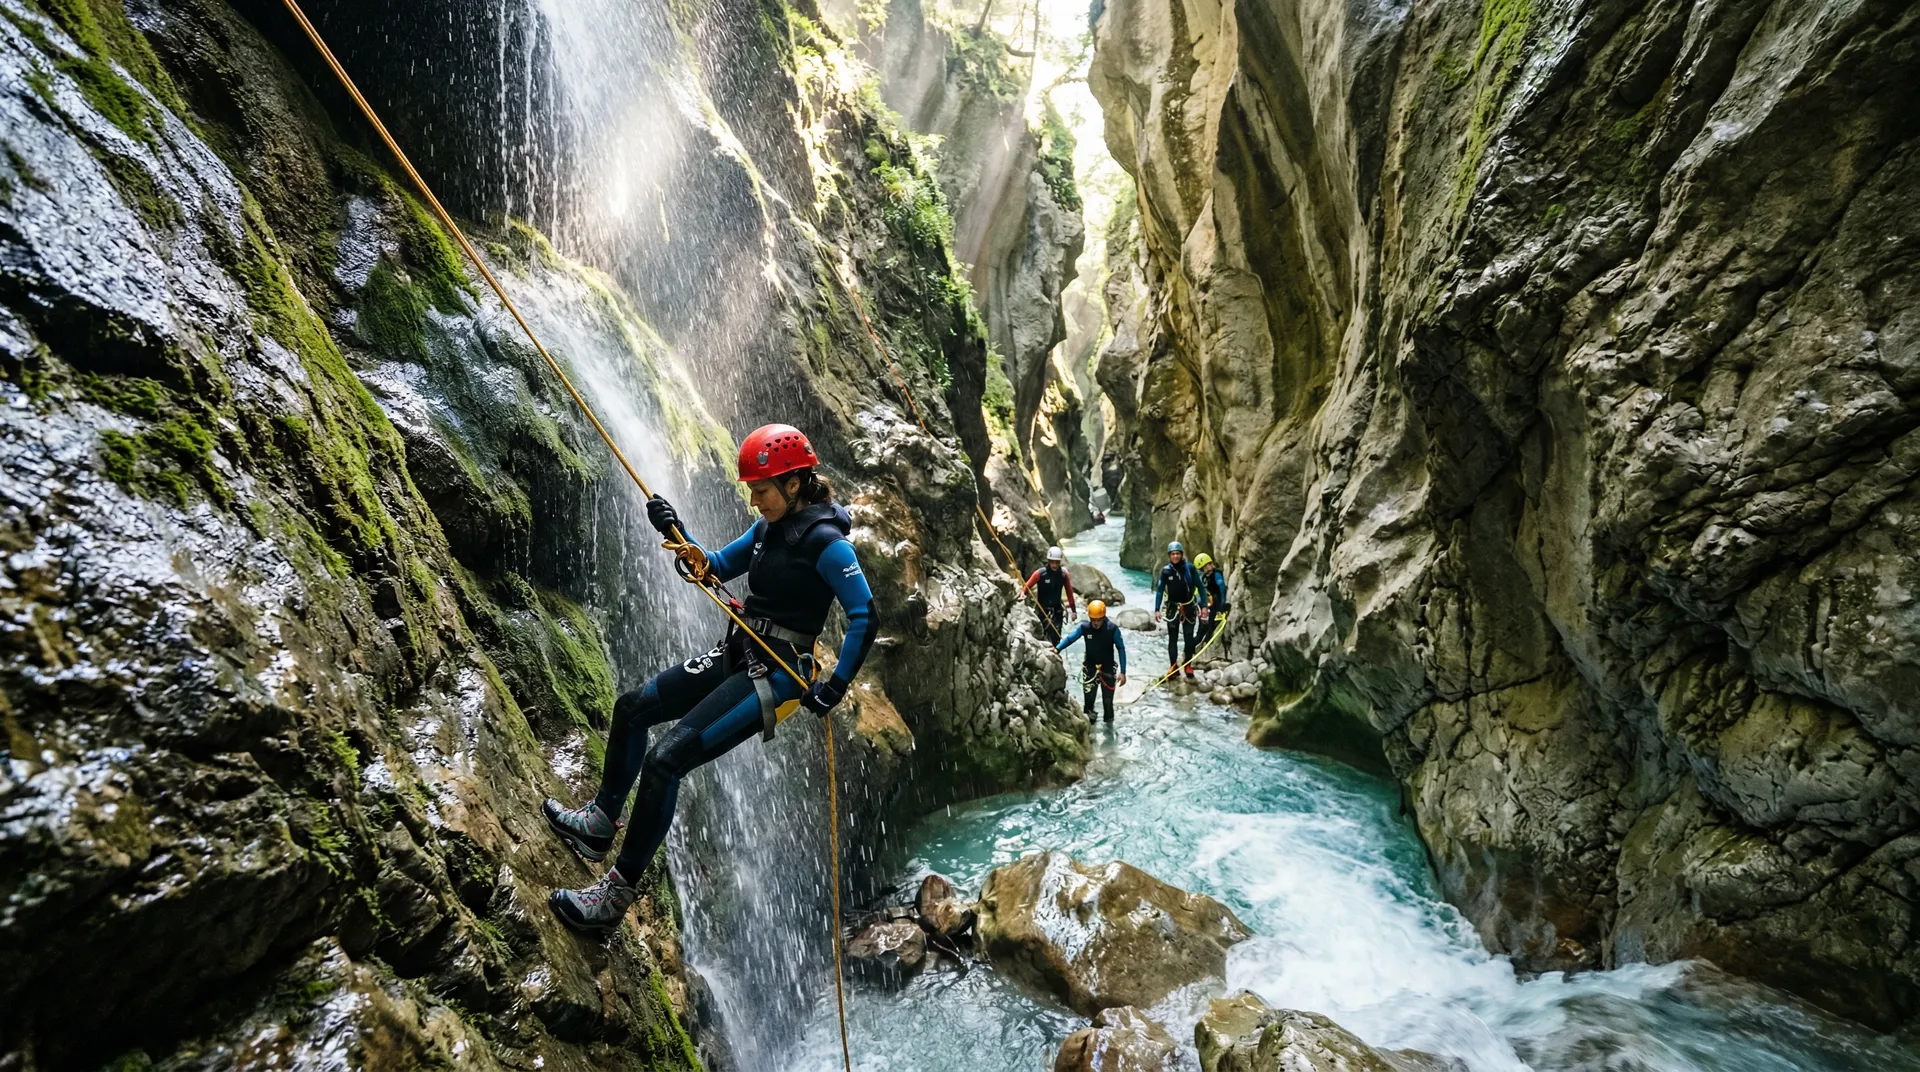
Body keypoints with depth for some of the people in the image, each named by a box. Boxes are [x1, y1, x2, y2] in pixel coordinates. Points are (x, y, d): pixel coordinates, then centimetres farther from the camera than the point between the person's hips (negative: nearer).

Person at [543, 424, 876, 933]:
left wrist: (835, 687, -24)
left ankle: (616, 895, -2)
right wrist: (675, 532, 2)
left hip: (775, 675, -10)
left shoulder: (823, 540, -18)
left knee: (665, 759, -15)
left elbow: (864, 618, -21)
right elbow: (715, 566, 19)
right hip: (735, 656, 10)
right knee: (632, 708, 17)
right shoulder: (769, 528, 9)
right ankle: (601, 820, 33)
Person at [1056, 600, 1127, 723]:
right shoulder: (1084, 627, -15)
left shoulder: (1112, 629, -19)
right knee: (1089, 698, 3)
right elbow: (1070, 638, -6)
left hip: (1108, 669, -1)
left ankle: (1108, 721, 29)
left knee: (1108, 700, 8)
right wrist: (1057, 648, -24)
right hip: (1090, 668, 1)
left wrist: (1123, 672, -10)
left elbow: (1121, 649, -10)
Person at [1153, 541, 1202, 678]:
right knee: (1172, 638, 3)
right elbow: (1159, 590, -2)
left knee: (1189, 637, 6)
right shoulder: (1165, 570, -7)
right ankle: (1173, 666, 10)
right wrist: (1157, 609, -8)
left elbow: (1200, 587, -2)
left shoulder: (1190, 568, -9)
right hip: (1173, 608, 0)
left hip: (1189, 608, 0)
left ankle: (1188, 665, 19)